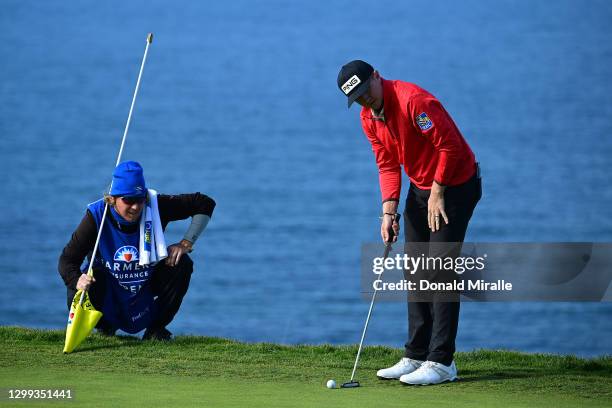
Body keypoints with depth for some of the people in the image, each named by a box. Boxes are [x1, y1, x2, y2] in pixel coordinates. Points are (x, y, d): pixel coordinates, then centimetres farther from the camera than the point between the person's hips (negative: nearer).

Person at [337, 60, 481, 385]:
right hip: (420, 188, 9)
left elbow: (450, 145, -24)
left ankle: (441, 362, -12)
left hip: (455, 185, -9)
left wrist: (437, 193, -17)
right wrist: (389, 211, -4)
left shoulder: (413, 100, -25)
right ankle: (416, 356, 16)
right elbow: (388, 165, 8)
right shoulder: (368, 117, 3)